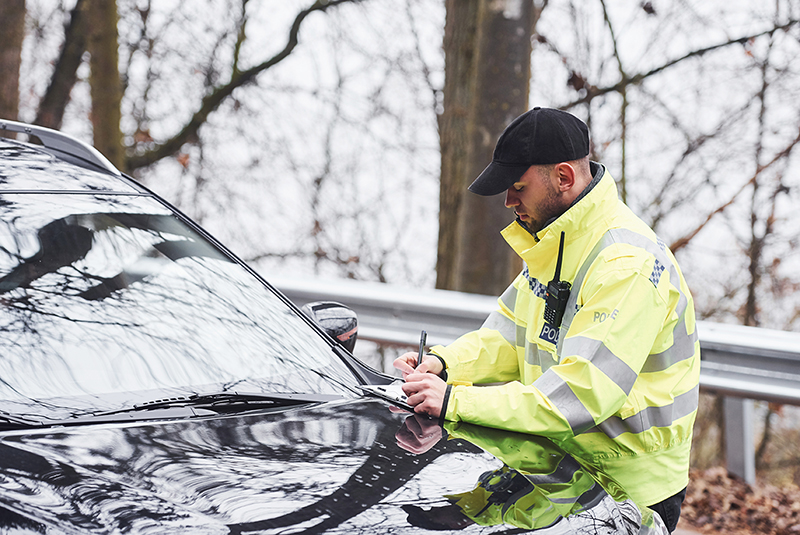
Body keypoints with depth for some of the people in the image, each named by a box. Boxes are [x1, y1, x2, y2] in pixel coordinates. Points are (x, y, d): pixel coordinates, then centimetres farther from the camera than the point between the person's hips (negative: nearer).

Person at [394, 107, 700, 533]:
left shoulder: (628, 265, -23)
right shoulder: (550, 242, 7)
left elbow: (582, 392, -30)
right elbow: (510, 336, 16)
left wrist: (458, 402, -30)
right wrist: (445, 364, -4)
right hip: (564, 466, 8)